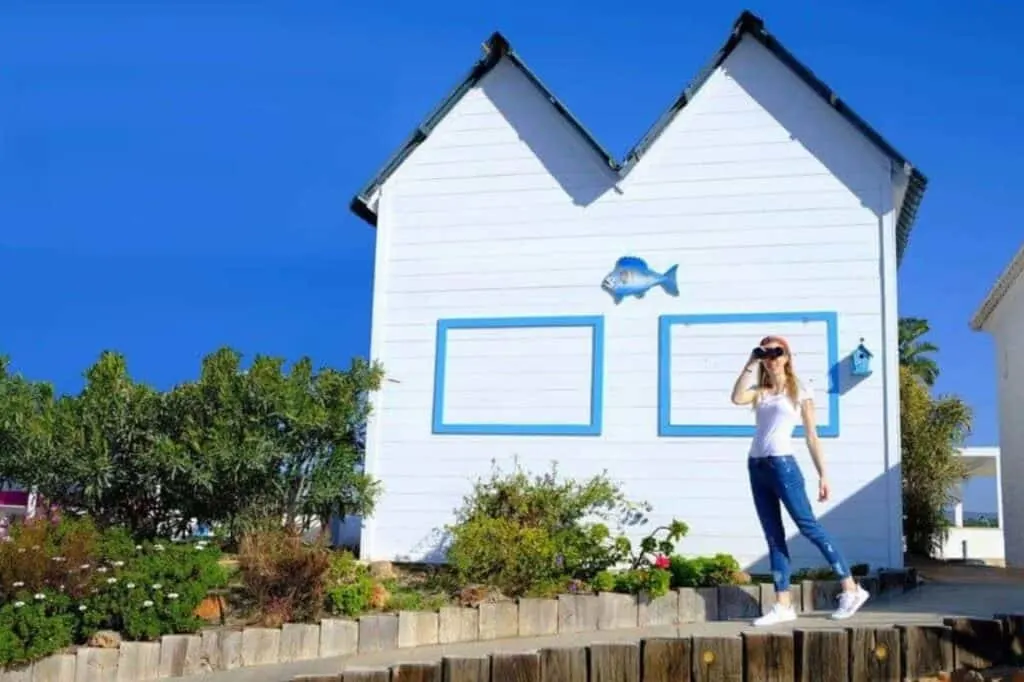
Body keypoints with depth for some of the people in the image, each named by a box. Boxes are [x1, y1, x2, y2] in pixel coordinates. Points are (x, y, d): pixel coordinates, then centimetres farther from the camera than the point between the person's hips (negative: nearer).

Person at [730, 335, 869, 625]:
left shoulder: (799, 392, 3)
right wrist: (750, 365, -2)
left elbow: (812, 436, 2)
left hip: (782, 465, -5)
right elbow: (737, 398, -9)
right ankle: (783, 605, 6)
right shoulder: (760, 392, 14)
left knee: (809, 527, -6)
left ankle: (852, 590, 3)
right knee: (773, 536, 5)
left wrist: (823, 475, -3)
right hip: (756, 467, 5)